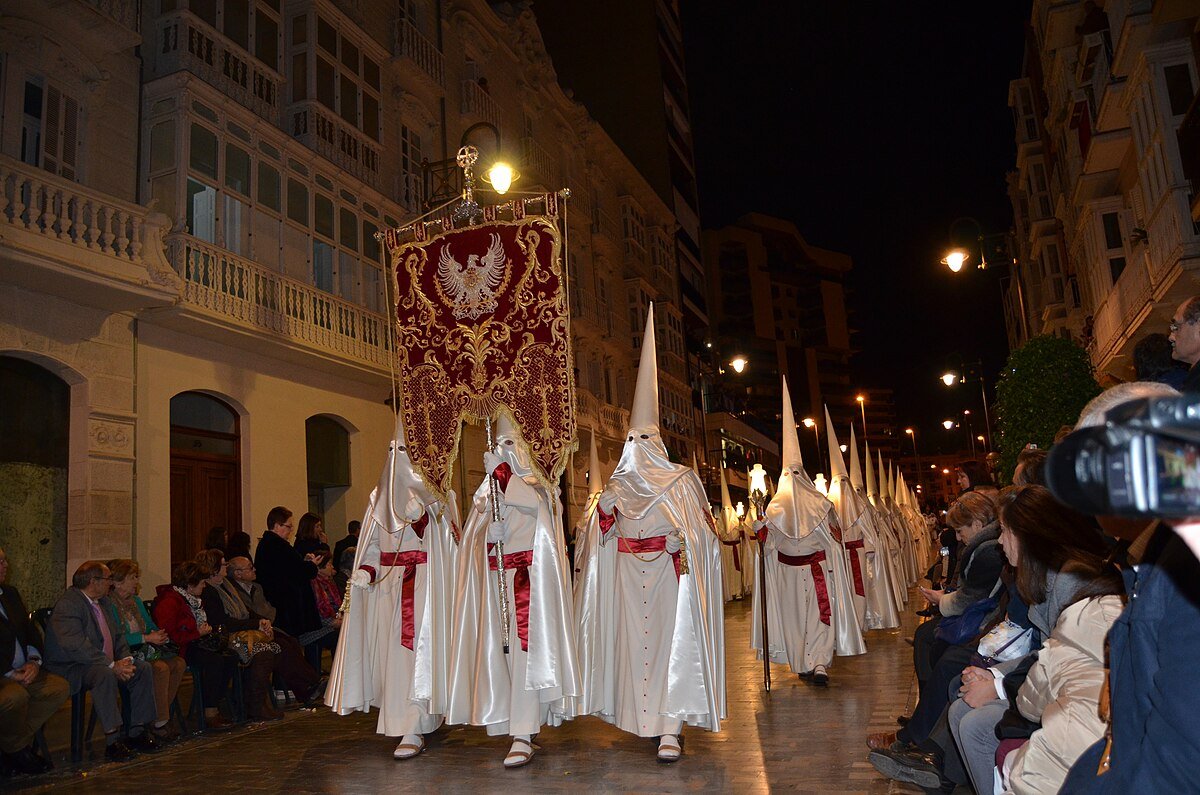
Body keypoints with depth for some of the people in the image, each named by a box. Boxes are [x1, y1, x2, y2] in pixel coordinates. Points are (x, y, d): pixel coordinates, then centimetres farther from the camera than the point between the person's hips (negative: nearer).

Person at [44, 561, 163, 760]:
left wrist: (125, 660, -4)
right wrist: (112, 665, -26)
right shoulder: (68, 604, -15)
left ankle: (137, 732, -3)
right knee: (105, 674, -36)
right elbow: (76, 645, -26)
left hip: (103, 664, 9)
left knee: (143, 668, -7)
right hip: (72, 668, -9)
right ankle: (112, 741, -30)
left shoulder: (100, 603, 15)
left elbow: (118, 636, 16)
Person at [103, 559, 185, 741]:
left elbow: (151, 626, 20)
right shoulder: (107, 603, -8)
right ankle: (160, 723, -20)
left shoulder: (136, 601, 18)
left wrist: (157, 635, -3)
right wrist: (146, 638, -17)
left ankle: (161, 714, -9)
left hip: (143, 650, 8)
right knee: (160, 668, -30)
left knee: (178, 663, -16)